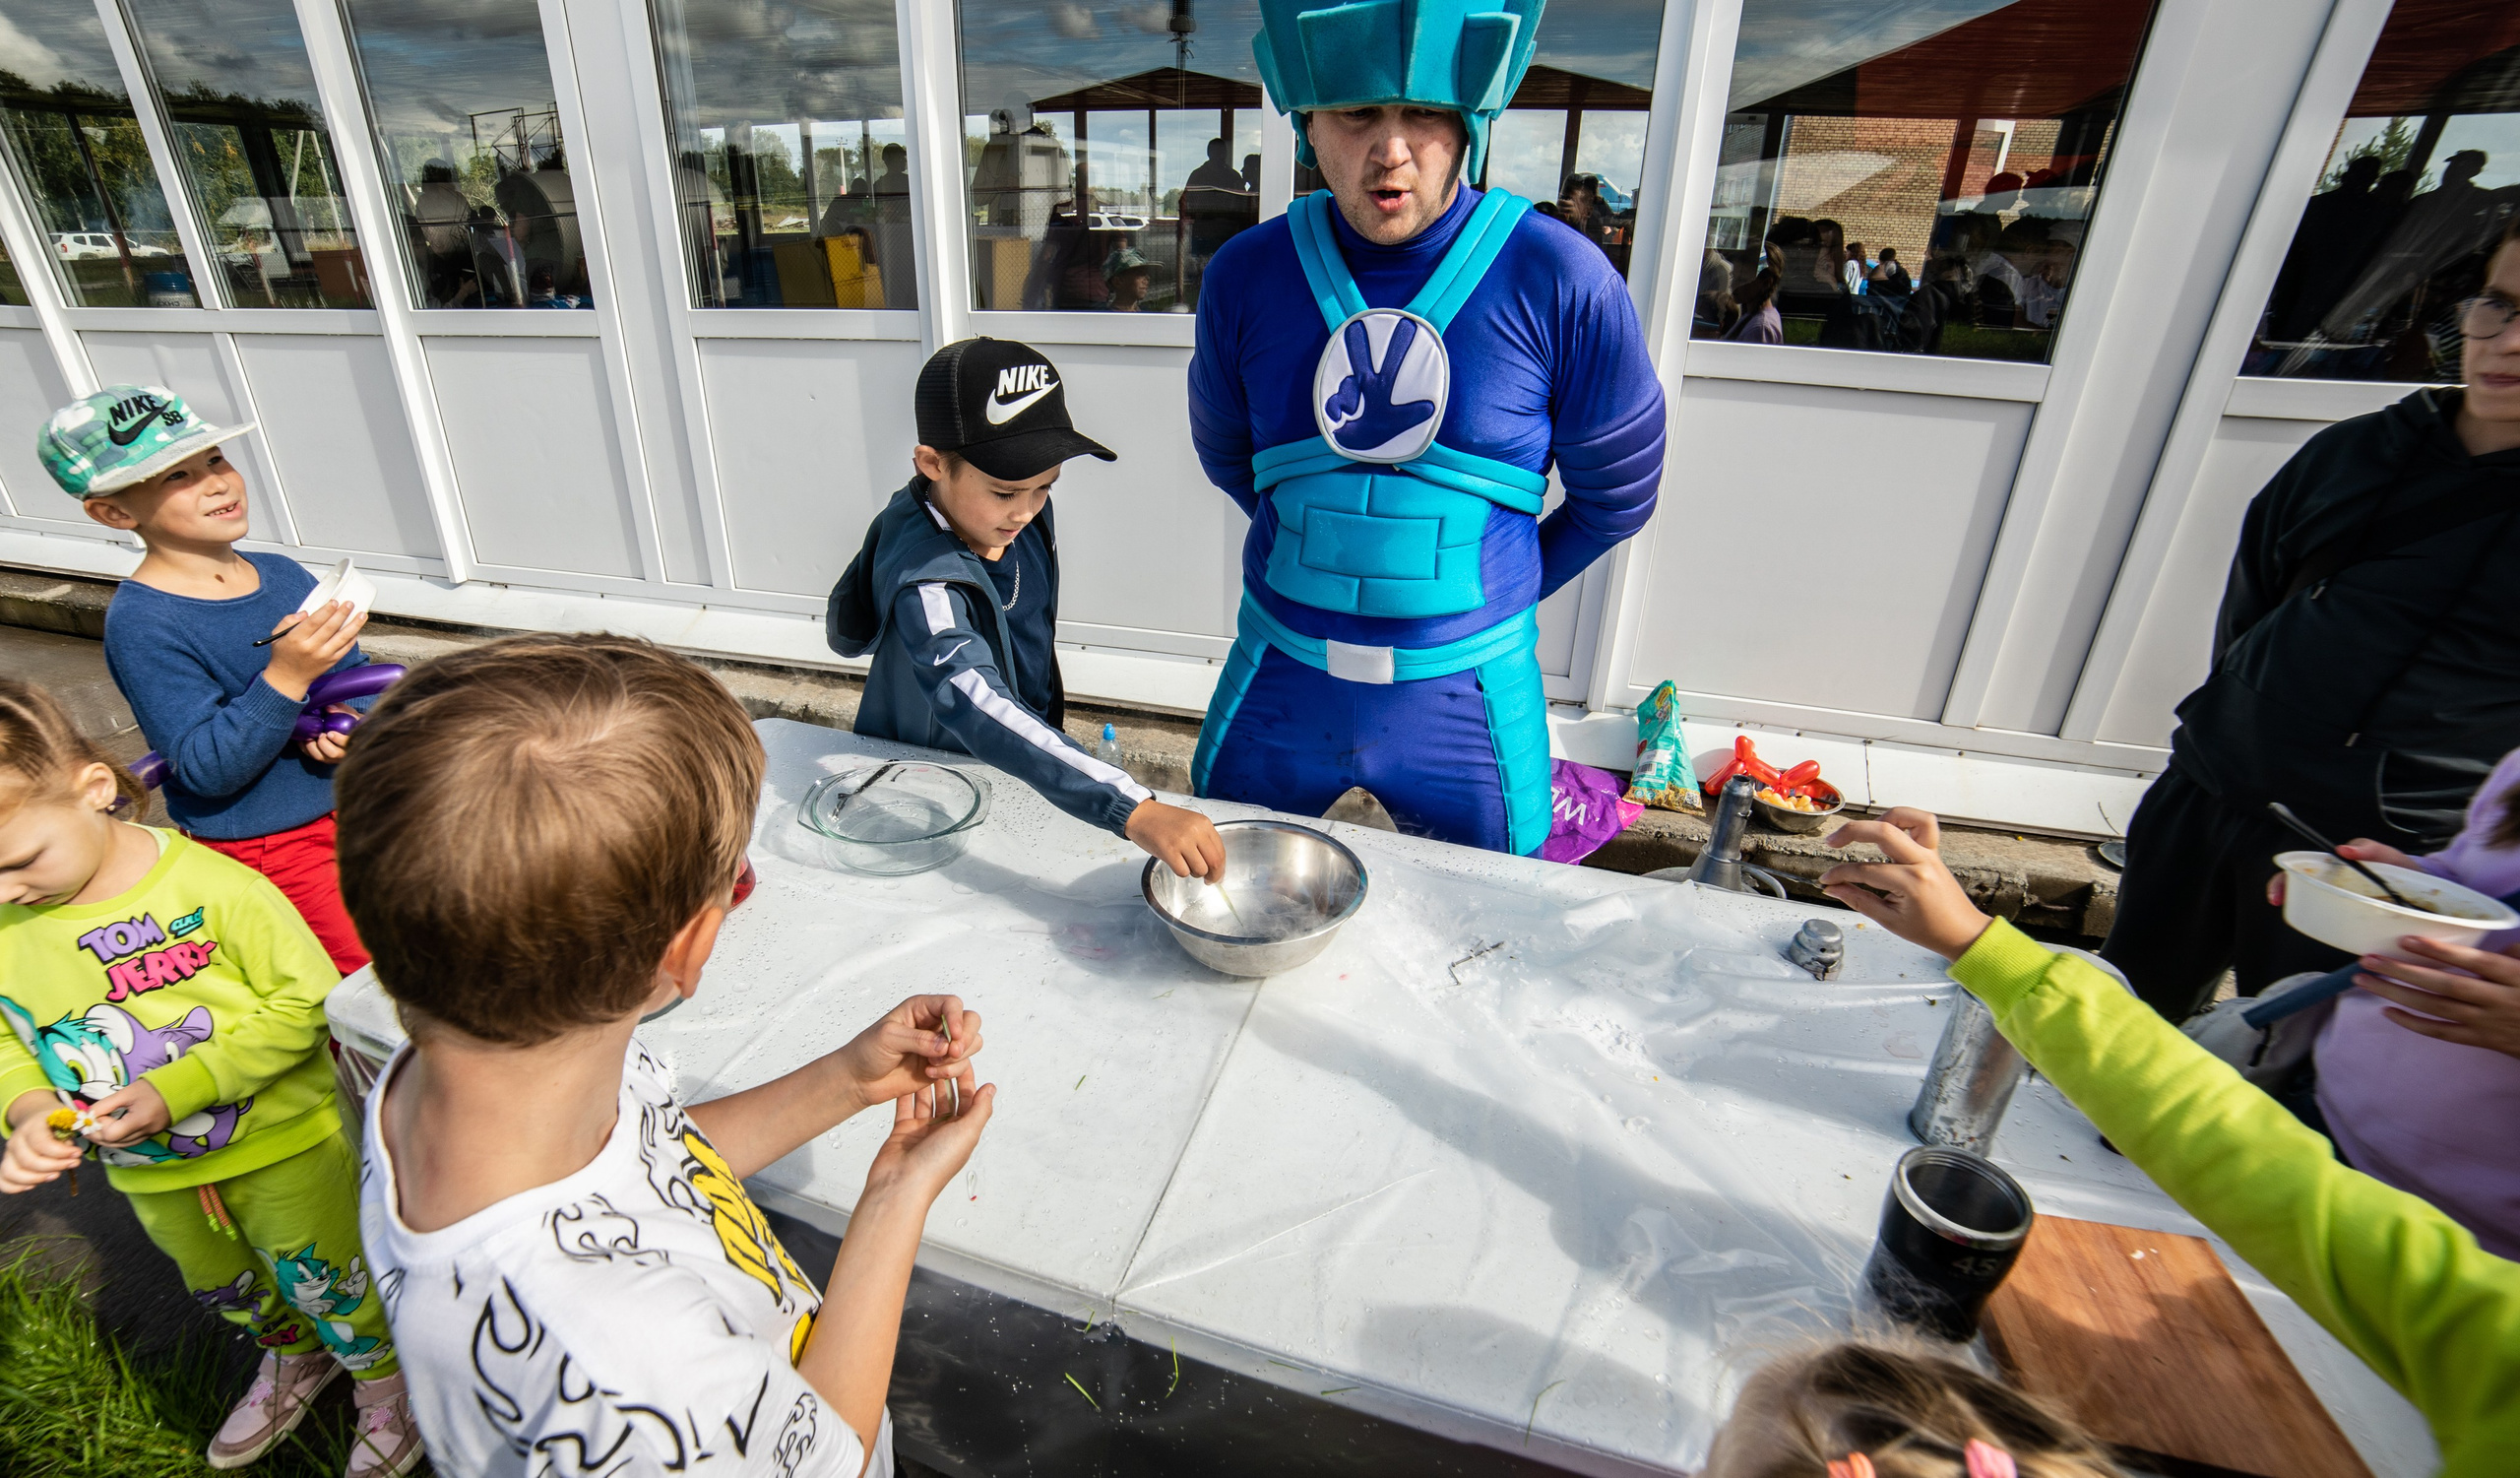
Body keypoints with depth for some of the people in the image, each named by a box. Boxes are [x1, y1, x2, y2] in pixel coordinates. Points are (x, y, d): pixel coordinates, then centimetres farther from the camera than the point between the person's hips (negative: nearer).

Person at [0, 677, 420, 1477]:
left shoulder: (212, 886, -28)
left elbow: (305, 1002, -22)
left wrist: (176, 1091, -28)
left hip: (280, 1148, -6)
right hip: (149, 1175, 6)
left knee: (326, 1284, 14)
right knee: (222, 1288, 30)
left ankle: (384, 1380, 41)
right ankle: (293, 1356, 58)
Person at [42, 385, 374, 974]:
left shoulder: (283, 573, 1)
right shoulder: (140, 622, -17)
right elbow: (208, 769, -22)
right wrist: (286, 676, -33)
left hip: (354, 802, 6)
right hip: (263, 848, -6)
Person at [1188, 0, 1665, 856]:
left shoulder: (1559, 283, -12)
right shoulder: (1247, 275, -5)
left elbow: (1616, 492, 1)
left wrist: (1499, 590, 9)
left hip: (1468, 696, -1)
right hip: (1279, 682, 2)